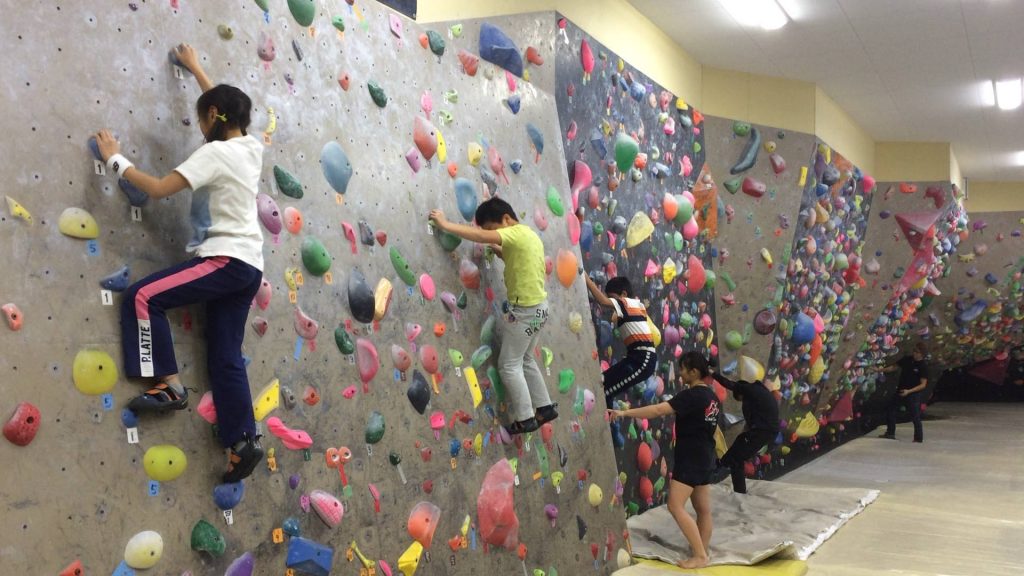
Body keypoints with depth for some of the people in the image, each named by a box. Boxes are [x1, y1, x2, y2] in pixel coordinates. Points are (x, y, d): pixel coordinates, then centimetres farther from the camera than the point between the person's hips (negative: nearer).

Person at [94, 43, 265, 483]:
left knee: (142, 296, -10)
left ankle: (169, 386, -8)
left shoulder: (215, 153, -12)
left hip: (226, 261, -9)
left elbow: (158, 188, -16)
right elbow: (224, 104, 33)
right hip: (247, 265, 9)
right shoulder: (250, 147, 12)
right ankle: (243, 443, 7)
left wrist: (115, 158, -3)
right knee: (226, 358, 8)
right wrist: (195, 68, 42)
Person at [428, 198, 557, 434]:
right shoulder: (527, 235, 13)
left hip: (524, 310, -10)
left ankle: (525, 419, 4)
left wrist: (445, 224, -25)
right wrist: (499, 251, 11)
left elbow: (481, 236, -29)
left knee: (509, 365, -1)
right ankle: (545, 407, 26)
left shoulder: (517, 233, -17)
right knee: (525, 360, 21)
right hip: (538, 306, 10)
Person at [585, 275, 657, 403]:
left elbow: (603, 301, -25)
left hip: (644, 359, -10)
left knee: (606, 390, -13)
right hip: (636, 356, 10)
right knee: (602, 382, 7)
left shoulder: (627, 303, -9)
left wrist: (587, 279, -21)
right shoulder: (637, 304, 17)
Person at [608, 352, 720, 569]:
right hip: (705, 457, 10)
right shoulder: (711, 396, 11)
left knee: (676, 506, -9)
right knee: (703, 509, 12)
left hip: (690, 458, -10)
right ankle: (701, 553, 19)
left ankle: (700, 556, -8)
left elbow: (659, 410, -27)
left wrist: (625, 412, -28)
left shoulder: (692, 395, -18)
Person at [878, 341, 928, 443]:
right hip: (900, 391, 7)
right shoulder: (906, 359, 1)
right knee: (890, 411, 11)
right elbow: (894, 367, 14)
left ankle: (918, 439, 11)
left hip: (914, 394, -7)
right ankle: (890, 433, 23)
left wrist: (909, 391, -26)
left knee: (915, 417, -1)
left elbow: (923, 385, -16)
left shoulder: (923, 367, -16)